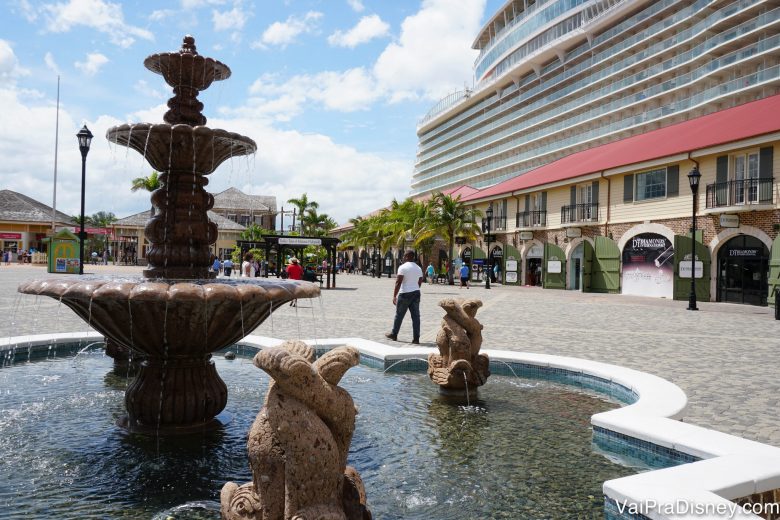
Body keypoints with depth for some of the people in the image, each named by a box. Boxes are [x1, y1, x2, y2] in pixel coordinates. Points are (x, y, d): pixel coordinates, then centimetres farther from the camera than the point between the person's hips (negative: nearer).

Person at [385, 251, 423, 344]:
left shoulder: (403, 267, -10)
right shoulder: (418, 268, 11)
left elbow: (398, 282, -16)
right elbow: (420, 283, 15)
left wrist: (394, 296, -15)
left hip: (405, 294, -6)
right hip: (416, 293, 6)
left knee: (399, 315, 8)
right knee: (416, 316, 3)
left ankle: (394, 335, 20)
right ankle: (416, 338, 1)